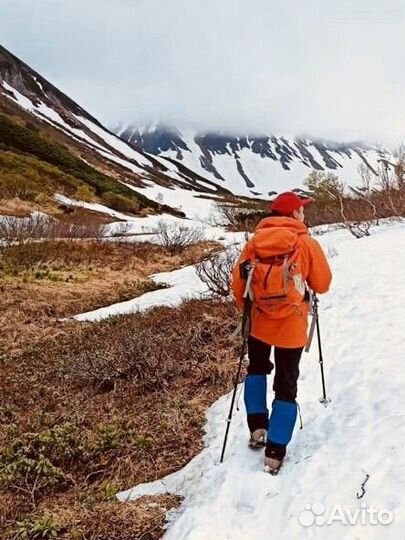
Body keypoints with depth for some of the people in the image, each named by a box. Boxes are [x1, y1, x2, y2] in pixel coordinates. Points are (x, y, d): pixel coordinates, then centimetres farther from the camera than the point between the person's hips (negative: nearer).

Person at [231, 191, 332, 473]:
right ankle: (275, 453, 11)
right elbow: (323, 284, -4)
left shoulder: (254, 242, -3)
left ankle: (257, 428, 24)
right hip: (291, 327, -3)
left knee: (257, 369, 28)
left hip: (259, 322, 3)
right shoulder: (307, 244, -11)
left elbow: (237, 280, -2)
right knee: (286, 385, 8)